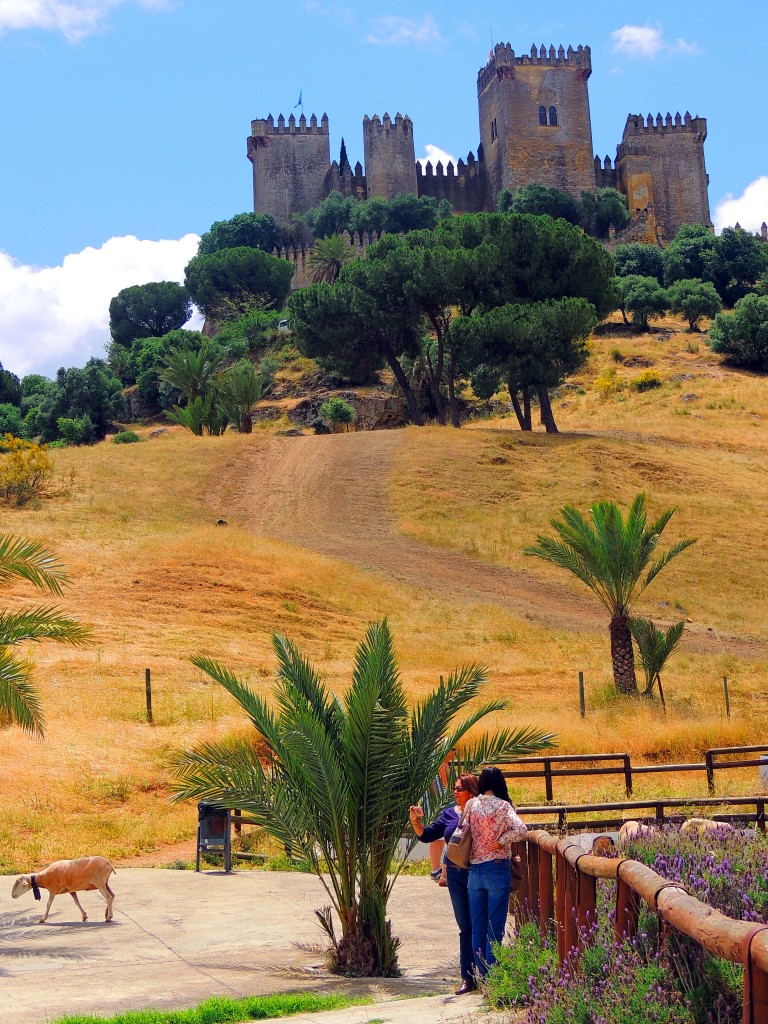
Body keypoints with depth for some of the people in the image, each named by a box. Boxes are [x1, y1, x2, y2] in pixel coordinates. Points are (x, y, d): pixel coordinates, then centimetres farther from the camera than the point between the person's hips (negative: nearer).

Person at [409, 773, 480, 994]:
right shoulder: (449, 814, 10)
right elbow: (427, 835, 10)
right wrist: (415, 821, -4)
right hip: (455, 874, 6)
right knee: (465, 927, 9)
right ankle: (467, 977, 13)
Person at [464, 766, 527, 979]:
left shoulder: (471, 804, 2)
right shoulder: (503, 805, -8)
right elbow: (521, 830, -20)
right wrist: (500, 841, -8)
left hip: (474, 870, 4)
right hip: (497, 869, -4)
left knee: (477, 926, 11)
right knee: (495, 926, 1)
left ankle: (482, 974, 14)